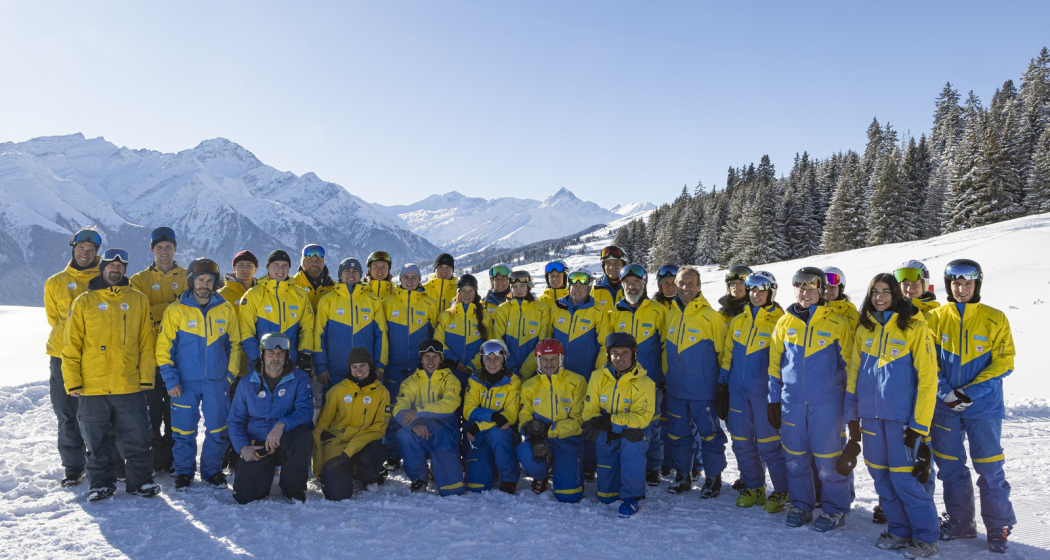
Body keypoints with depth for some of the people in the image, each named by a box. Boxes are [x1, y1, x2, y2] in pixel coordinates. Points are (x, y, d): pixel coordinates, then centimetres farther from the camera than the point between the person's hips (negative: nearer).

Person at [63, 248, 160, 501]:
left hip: (130, 386, 0)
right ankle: (101, 483, 24)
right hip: (92, 387, 0)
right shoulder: (84, 302, 5)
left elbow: (146, 342, 6)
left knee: (136, 439, 4)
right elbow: (71, 345, 4)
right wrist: (72, 381, -2)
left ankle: (141, 480, 17)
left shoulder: (139, 300, 7)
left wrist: (147, 377, 0)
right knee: (98, 441, 9)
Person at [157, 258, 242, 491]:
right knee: (184, 430, 4)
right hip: (185, 382, -1)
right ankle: (184, 471, 22)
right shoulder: (176, 310, -1)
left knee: (219, 428, 4)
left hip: (217, 380, 1)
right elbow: (164, 347, -1)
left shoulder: (226, 310, 4)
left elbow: (234, 344, 12)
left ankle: (212, 469, 22)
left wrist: (231, 374, 4)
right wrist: (170, 379, -8)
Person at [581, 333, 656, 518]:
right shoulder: (598, 377, -4)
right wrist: (614, 428, -27)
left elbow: (642, 417, -22)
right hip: (606, 436, 2)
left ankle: (632, 498, -22)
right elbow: (589, 410, -9)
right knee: (606, 498, 1)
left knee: (631, 444, -39)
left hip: (633, 433, -2)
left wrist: (608, 420, -31)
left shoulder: (644, 383, -12)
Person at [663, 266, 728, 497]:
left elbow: (722, 351, -2)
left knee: (709, 433, 4)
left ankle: (713, 478, 20)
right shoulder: (669, 314, 6)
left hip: (703, 389, -4)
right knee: (678, 433, 13)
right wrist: (664, 376, 16)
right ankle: (682, 476, 28)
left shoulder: (710, 316, -8)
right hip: (675, 389, 5)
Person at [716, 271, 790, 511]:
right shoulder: (738, 321, 12)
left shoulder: (779, 322, -3)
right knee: (742, 443, 10)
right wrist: (723, 389, 12)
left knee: (769, 444, -2)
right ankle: (754, 488, 25)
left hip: (764, 391, -5)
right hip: (738, 391, 5)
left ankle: (782, 491, 14)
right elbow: (727, 356, 16)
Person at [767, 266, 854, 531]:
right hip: (792, 400, 3)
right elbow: (775, 363, 11)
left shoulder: (837, 323, -2)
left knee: (828, 458, 1)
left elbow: (849, 364, 3)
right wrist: (773, 400, 9)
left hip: (826, 402, -3)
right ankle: (800, 505, 26)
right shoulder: (785, 322, 6)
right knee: (795, 457, 10)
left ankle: (835, 509, 18)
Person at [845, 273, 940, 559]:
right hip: (871, 414, 5)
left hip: (901, 415, -5)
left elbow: (927, 378, -8)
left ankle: (926, 536, 12)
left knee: (903, 478, -5)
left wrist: (919, 425, -11)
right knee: (881, 476, 10)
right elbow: (854, 374, 13)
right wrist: (852, 415, 9)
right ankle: (899, 530, 25)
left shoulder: (914, 327, -5)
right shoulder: (864, 329, 10)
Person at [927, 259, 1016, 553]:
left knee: (989, 468, 1)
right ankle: (959, 521, 25)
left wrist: (971, 392, -14)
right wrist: (946, 392, -11)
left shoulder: (995, 319, -3)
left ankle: (999, 527, 17)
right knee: (950, 467, 10)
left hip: (983, 406, -2)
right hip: (945, 406, 2)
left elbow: (1004, 361, -5)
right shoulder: (935, 317, 1)